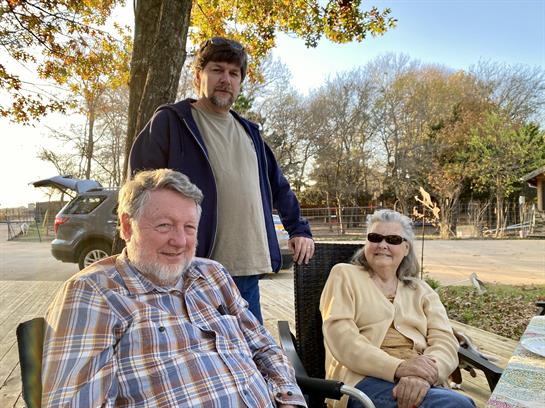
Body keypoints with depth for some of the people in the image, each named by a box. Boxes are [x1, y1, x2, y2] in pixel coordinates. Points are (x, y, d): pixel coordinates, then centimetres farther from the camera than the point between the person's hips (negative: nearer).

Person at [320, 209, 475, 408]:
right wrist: (398, 367, -19)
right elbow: (341, 336, -6)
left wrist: (423, 375, -19)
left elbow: (445, 341, 4)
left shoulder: (422, 290, 19)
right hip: (365, 379, -4)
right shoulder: (344, 275, 8)